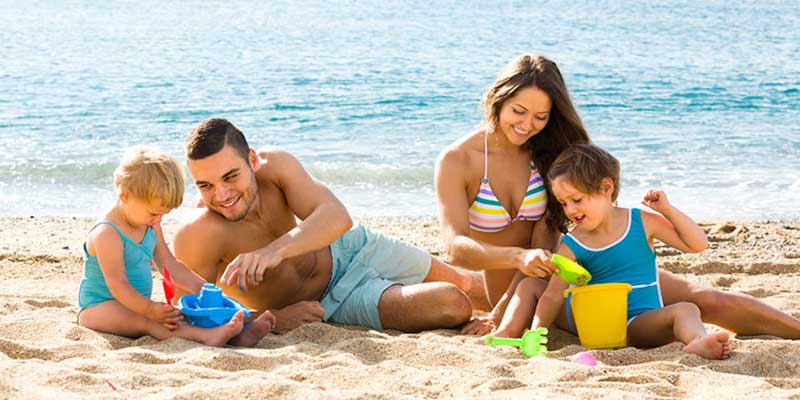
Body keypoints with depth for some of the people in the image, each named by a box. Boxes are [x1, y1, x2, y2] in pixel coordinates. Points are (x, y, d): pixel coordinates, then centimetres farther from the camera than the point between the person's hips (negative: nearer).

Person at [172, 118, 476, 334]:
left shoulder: (274, 164, -24)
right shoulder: (197, 236, -34)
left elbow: (337, 217, -38)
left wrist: (275, 250, -57)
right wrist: (272, 320, -38)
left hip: (347, 247, 4)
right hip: (331, 303, -3)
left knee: (460, 287, 17)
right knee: (452, 308, -11)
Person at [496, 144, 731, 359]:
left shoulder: (641, 222, 0)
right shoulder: (571, 246, 0)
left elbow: (698, 244, 0)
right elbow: (553, 297, -7)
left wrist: (667, 209, -10)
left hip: (637, 323, -2)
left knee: (685, 311, -34)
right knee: (530, 286, 1)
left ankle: (697, 342, -67)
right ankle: (505, 335, -18)